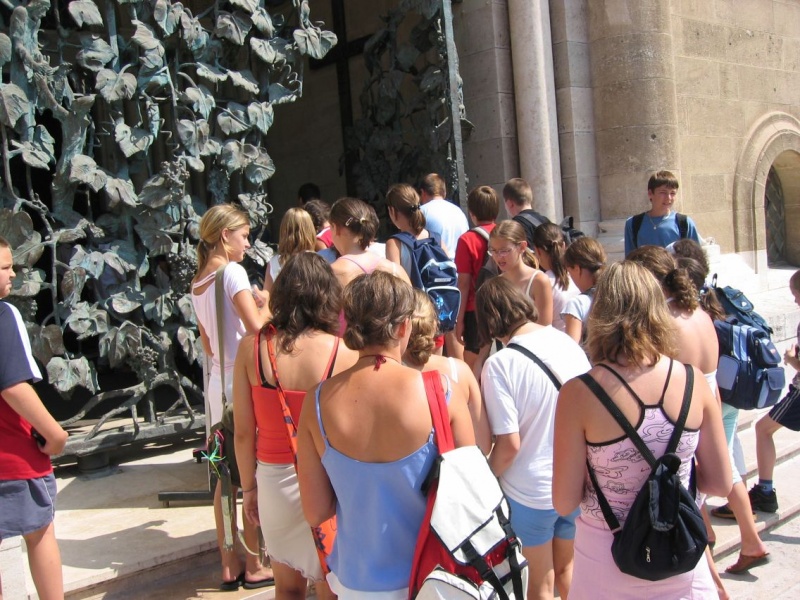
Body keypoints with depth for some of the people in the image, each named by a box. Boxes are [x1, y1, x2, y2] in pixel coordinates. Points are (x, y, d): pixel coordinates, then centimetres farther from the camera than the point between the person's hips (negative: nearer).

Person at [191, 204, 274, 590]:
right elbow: (256, 327, -20)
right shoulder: (233, 272, -12)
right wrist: (268, 304, 0)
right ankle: (254, 566, 13)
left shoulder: (198, 283, 12)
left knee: (227, 477, 12)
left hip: (218, 381, 8)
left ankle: (230, 566, 20)